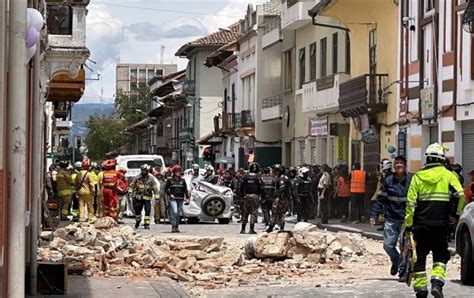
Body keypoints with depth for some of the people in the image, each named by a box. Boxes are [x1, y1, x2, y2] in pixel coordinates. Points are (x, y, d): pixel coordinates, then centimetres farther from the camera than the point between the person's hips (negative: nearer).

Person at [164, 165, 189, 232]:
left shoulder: (182, 180, 9)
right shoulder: (170, 180, 4)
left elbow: (185, 190, 8)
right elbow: (166, 189, 9)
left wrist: (187, 198, -4)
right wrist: (170, 194, -6)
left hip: (180, 199, 3)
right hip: (173, 199, -3)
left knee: (178, 213, 8)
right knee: (174, 212, -18)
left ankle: (176, 227, 17)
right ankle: (173, 227, -17)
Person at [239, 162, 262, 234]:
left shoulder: (245, 176, 3)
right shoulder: (257, 177, -4)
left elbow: (241, 186, 4)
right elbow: (260, 187, -4)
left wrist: (242, 195, 14)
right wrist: (259, 194, 13)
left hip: (246, 196, 2)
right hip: (255, 196, -2)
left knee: (245, 212, 11)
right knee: (254, 212, 1)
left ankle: (243, 229, 13)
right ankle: (251, 229, -4)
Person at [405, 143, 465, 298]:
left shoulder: (418, 176, 3)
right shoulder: (448, 175, 1)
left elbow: (411, 202, -1)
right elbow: (461, 195, -11)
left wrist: (408, 224, 2)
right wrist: (458, 213, 4)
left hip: (421, 223, 0)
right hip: (441, 224, 0)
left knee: (419, 257, 10)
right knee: (440, 255, 13)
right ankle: (437, 282, -9)